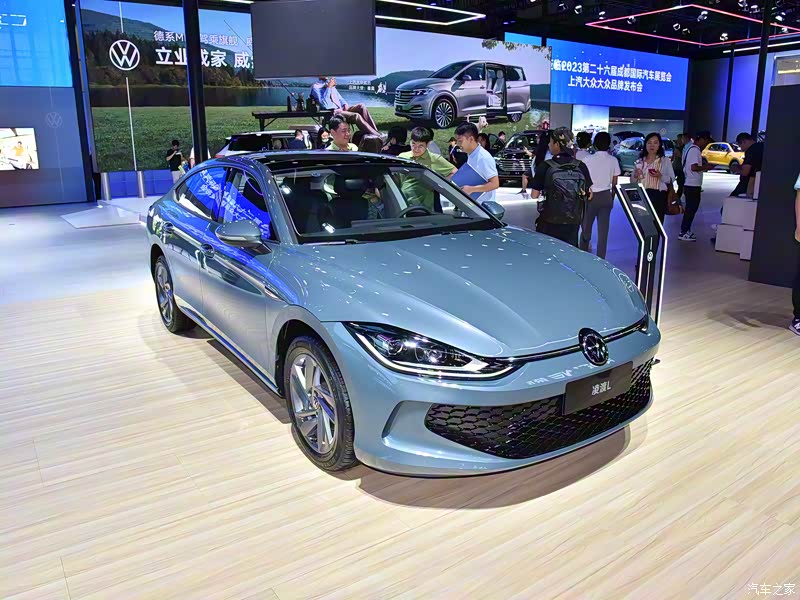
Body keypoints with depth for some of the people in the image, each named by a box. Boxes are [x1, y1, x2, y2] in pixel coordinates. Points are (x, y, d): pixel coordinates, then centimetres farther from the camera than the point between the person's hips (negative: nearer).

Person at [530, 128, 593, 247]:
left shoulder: (545, 167, -11)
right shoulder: (581, 166, -2)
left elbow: (534, 195, -7)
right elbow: (589, 195, 4)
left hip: (549, 222, -2)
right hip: (573, 222, 3)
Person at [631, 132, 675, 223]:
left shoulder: (665, 161, 6)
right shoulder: (639, 162, 12)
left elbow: (672, 179, 3)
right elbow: (632, 181, 16)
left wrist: (661, 176, -15)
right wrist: (635, 176, -6)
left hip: (658, 196, -2)